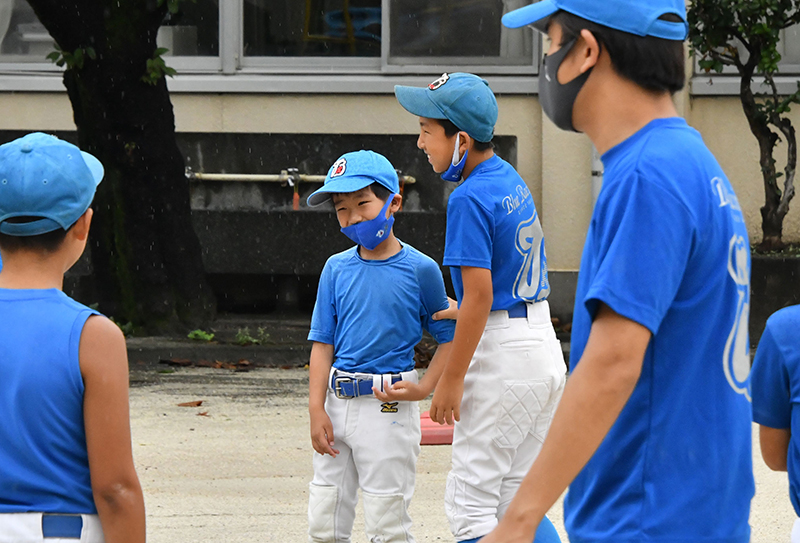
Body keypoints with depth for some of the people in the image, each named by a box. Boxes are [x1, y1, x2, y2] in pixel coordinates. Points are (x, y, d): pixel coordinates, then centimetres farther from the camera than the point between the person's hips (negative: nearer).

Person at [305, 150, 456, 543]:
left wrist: (425, 387, -10)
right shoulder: (336, 268, 6)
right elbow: (322, 343, 6)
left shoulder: (420, 269, -4)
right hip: (337, 403, 5)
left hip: (388, 407, -4)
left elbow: (450, 337, 3)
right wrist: (317, 410, -2)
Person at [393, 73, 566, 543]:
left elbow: (480, 296, -20)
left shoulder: (470, 199, -16)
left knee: (470, 504, -3)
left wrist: (452, 380, -17)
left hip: (503, 350, -9)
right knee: (516, 505, 13)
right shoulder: (512, 180, 11)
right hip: (544, 348, 9)